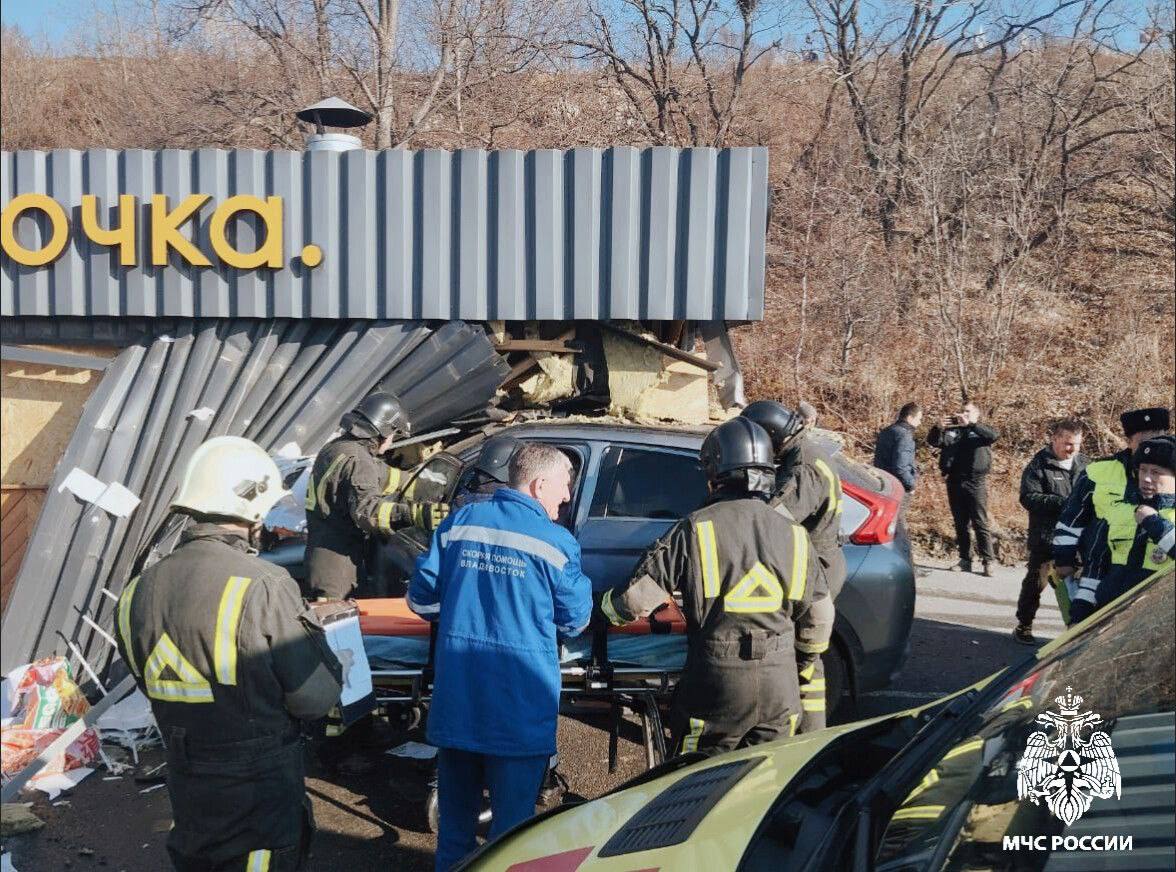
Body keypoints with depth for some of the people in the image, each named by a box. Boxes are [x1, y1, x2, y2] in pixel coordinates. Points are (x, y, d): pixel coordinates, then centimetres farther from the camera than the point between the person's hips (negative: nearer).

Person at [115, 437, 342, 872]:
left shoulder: (139, 591, -5)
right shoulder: (263, 587, -25)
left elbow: (154, 685, 6)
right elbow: (316, 698, -19)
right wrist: (313, 637, -3)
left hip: (187, 799, 6)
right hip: (260, 804, -6)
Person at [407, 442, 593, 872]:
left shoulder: (458, 522, 0)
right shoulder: (556, 541, -12)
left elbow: (421, 599, 4)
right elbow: (575, 620, -3)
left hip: (456, 695, 4)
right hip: (520, 703, -4)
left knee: (456, 807, 22)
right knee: (513, 810, 12)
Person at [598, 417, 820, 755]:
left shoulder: (696, 528, -12)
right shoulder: (794, 533, 0)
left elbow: (639, 595, -12)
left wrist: (608, 606, 9)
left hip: (717, 682, -3)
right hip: (781, 688, 3)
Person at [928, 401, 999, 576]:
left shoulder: (980, 431, 4)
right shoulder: (951, 430, 13)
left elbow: (994, 435, -17)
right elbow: (933, 441, 3)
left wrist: (970, 424, -24)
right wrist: (938, 428, -17)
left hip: (975, 482, -4)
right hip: (954, 482, 4)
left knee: (980, 523, -5)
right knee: (961, 524, 9)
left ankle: (988, 561, -1)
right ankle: (965, 560, 16)